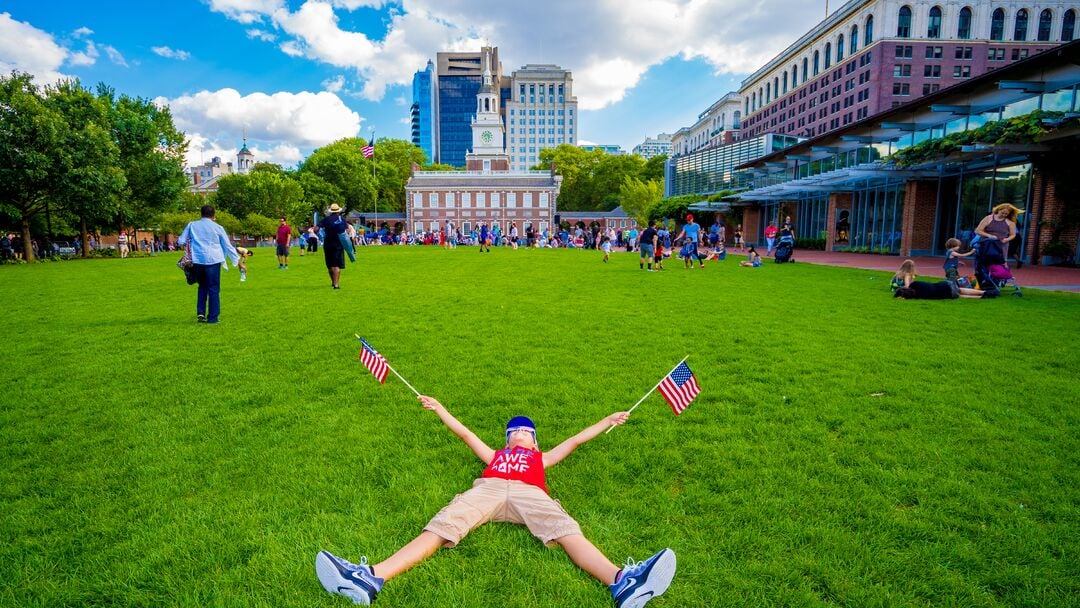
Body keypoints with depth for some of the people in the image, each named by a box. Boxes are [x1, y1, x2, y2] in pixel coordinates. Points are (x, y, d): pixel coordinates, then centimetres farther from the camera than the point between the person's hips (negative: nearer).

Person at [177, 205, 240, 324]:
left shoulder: (192, 225, 9)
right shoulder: (218, 228, 4)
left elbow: (181, 242, 10)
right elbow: (228, 246, 7)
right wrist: (238, 261, 15)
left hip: (197, 260, 3)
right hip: (213, 260, -3)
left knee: (202, 286, 20)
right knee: (214, 289, 3)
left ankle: (200, 313, 10)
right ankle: (212, 317, 4)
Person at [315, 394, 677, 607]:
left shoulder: (541, 458, 40)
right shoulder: (494, 456, 40)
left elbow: (575, 439, 45)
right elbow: (466, 433, 48)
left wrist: (608, 421, 52)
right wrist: (440, 410, 57)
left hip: (528, 493, -1)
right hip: (487, 490, 1)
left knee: (566, 530, -30)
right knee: (439, 528, -24)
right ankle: (371, 579, -43)